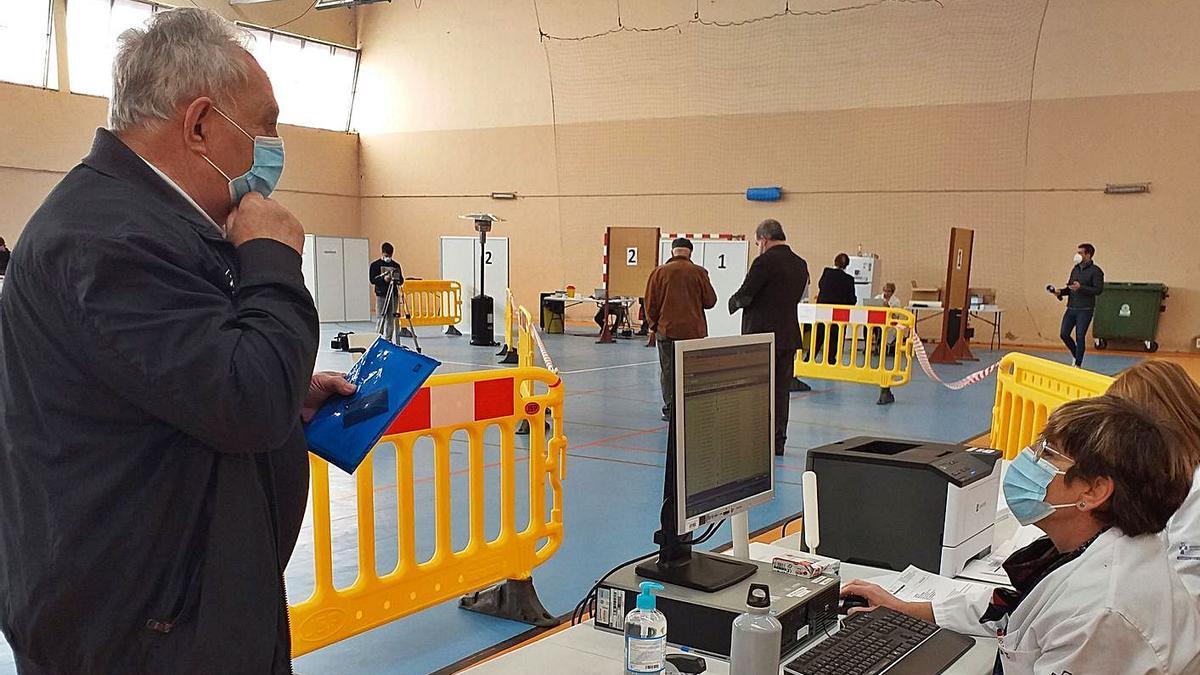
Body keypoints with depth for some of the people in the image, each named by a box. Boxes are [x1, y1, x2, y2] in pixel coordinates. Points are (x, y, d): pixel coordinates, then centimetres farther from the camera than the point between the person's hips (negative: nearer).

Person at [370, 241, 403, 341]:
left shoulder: (396, 265, 9)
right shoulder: (375, 265, 2)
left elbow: (401, 280, 9)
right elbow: (372, 280, -6)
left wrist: (397, 278, -13)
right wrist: (383, 278, -21)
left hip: (393, 295, 2)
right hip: (381, 296, -2)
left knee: (391, 320, 2)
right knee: (381, 319, -3)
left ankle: (388, 341, 6)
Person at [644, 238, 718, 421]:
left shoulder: (660, 272, -3)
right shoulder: (699, 272, -4)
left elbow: (651, 303, 0)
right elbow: (710, 301, 1)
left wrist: (654, 325, 13)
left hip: (667, 329, 0)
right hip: (694, 330, 0)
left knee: (668, 371, 7)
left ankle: (670, 409, 7)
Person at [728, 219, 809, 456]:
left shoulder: (765, 262, -15)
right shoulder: (800, 264, 9)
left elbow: (743, 296, -15)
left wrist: (733, 302, 5)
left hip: (762, 335, -7)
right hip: (789, 336, 7)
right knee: (781, 390, 11)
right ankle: (777, 442, 16)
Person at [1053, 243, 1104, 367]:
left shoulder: (1095, 271, -7)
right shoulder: (1075, 269, 14)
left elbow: (1098, 290, -15)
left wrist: (1081, 288, -25)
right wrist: (1060, 292, 1)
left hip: (1085, 310, -6)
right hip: (1071, 308, 6)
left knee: (1080, 337, -6)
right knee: (1064, 334, 2)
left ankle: (1078, 364, 5)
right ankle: (1076, 356, 25)